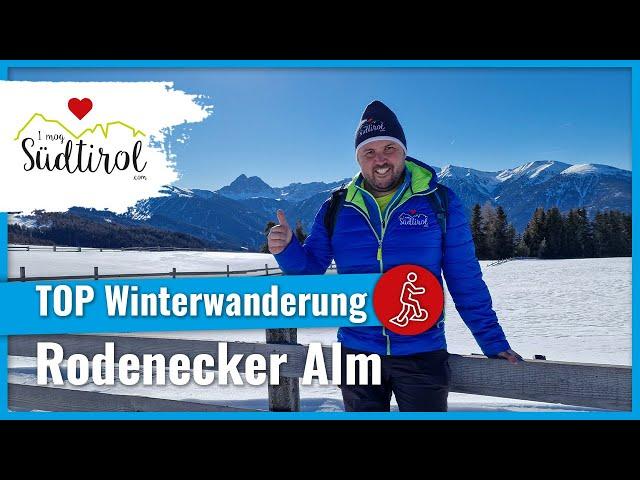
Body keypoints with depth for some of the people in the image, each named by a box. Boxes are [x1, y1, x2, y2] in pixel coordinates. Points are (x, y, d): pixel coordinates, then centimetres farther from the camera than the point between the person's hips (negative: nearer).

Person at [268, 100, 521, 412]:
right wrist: (286, 249, -16)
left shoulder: (440, 202, -5)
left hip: (422, 354, -2)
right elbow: (310, 268, 5)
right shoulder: (336, 209, 0)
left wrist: (494, 343, -2)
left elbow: (466, 281, -1)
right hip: (356, 353, 2)